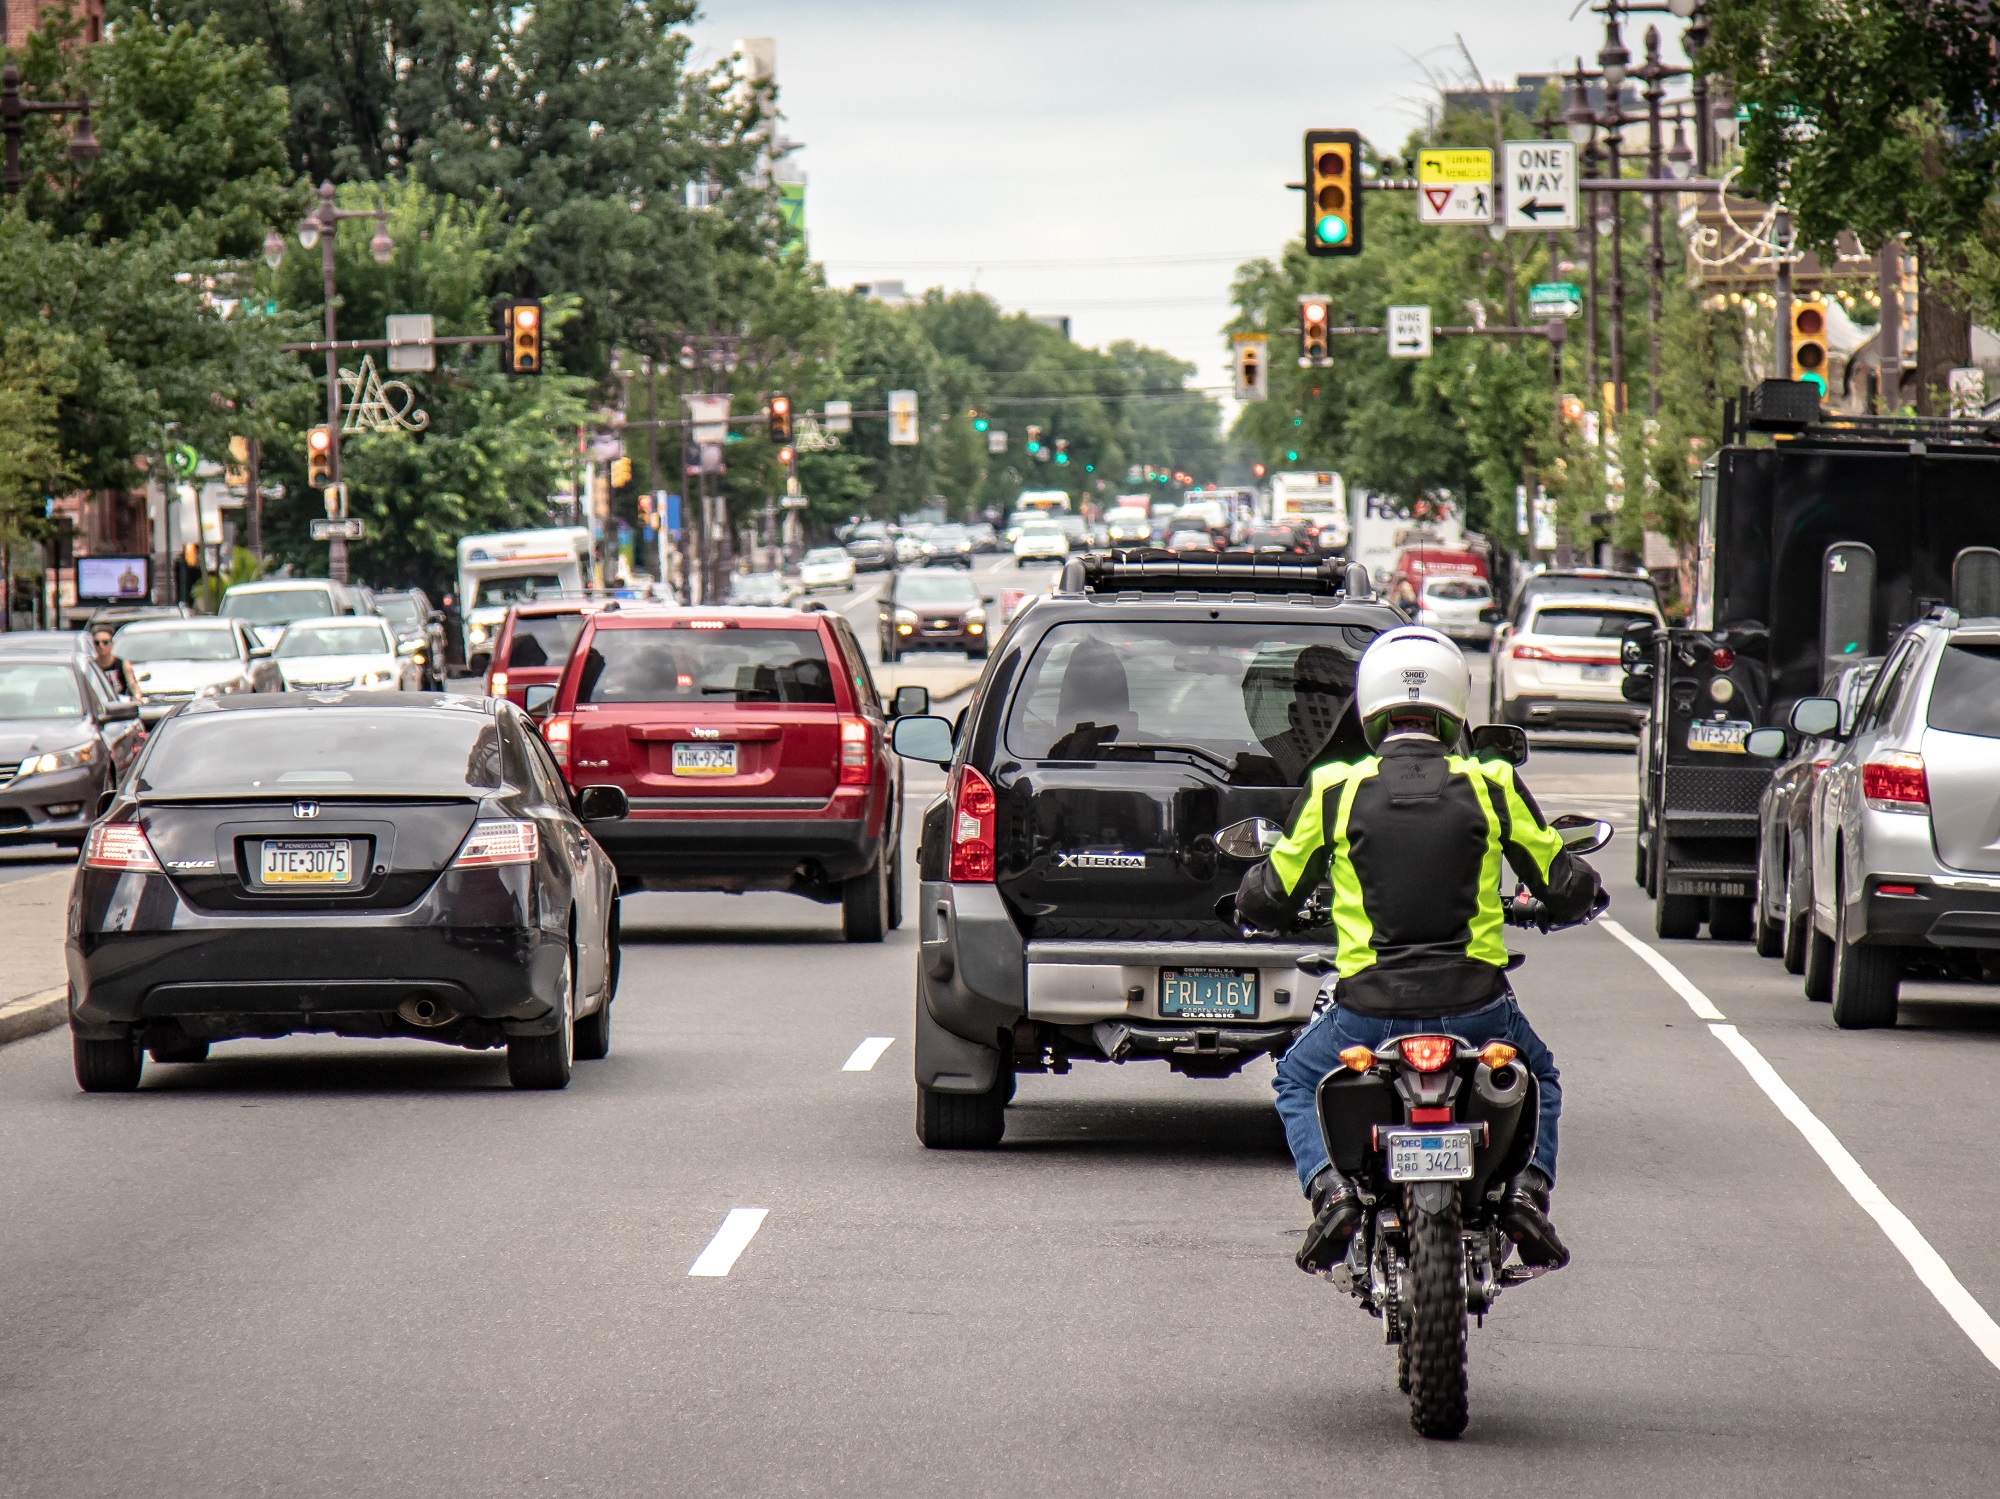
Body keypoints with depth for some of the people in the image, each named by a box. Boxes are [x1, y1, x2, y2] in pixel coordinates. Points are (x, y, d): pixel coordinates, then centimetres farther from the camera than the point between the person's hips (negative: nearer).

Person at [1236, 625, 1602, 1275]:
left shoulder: (1334, 789, -2)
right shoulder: (1490, 785, -1)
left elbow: (1268, 900, 5)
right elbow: (1566, 888, 5)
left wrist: (1254, 888, 29)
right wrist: (1581, 887, 30)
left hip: (1370, 1009, -1)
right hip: (1475, 1003, 1)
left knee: (1298, 1082, 29)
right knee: (1537, 1080, 32)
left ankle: (1331, 1190, 2)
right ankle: (1527, 1191, 5)